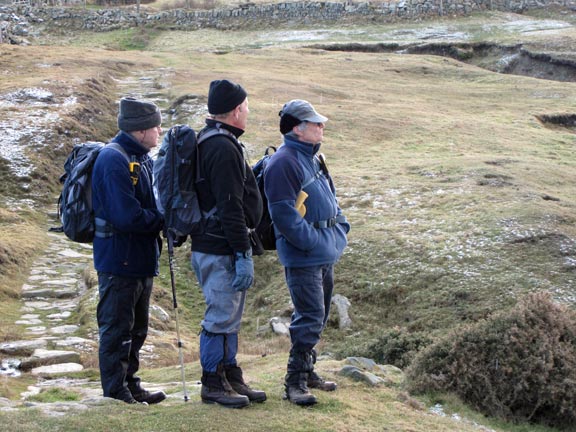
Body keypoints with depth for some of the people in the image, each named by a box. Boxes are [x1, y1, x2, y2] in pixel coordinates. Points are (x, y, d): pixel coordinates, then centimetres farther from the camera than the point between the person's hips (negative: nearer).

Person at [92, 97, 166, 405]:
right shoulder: (114, 160, -19)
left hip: (141, 261, 10)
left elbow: (153, 203, 18)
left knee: (136, 330, 17)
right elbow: (127, 216, -26)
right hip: (118, 261, -10)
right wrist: (165, 220, -14)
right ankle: (116, 393, 10)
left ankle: (130, 386, 28)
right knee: (116, 329, 0)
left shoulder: (143, 159, 12)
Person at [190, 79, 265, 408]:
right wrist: (243, 255, -22)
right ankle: (213, 384, 10)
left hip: (212, 244, 11)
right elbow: (230, 208, -23)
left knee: (228, 315, 18)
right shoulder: (224, 148, -20)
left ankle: (232, 376, 28)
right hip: (222, 249, -11)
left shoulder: (209, 142, 14)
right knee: (222, 316, -1)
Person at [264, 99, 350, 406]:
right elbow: (284, 213, -21)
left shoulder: (314, 158, 15)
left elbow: (329, 196, 27)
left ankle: (306, 370, 29)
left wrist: (340, 227, 13)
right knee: (310, 317, -10)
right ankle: (295, 381, -1)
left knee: (318, 316, 17)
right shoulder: (283, 163, -16)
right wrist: (313, 241, -20)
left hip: (325, 253, 10)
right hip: (303, 256, -10)